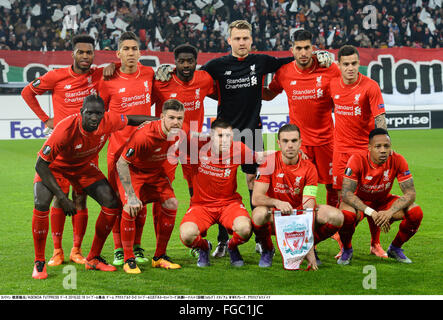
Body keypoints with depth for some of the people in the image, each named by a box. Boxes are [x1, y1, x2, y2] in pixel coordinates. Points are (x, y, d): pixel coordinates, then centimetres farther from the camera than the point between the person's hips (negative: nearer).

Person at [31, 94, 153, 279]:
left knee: (112, 203, -9)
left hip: (84, 166, 5)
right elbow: (40, 165, -31)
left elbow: (129, 120, 0)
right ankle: (39, 262, -11)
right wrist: (62, 198, -33)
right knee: (41, 203, -29)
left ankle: (93, 259, 6)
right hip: (54, 166, -4)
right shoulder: (66, 129, -38)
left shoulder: (108, 122, -25)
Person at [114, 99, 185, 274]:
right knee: (130, 207, -26)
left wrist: (166, 180, 8)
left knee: (171, 204, -9)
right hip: (131, 169, -6)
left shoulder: (178, 134, -16)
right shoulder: (145, 135, -36)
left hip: (155, 171, 6)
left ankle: (159, 257, 5)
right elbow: (121, 163, -31)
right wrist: (131, 195, -33)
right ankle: (128, 260, -12)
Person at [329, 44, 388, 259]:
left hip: (365, 148, -3)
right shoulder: (333, 85, 2)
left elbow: (380, 119, -11)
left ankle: (375, 244, 14)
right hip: (341, 148, 3)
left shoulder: (370, 86, -10)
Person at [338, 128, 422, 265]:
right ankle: (347, 250, -4)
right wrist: (371, 212, -43)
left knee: (416, 212, -22)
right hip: (360, 201, -3)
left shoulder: (397, 160, -20)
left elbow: (410, 193, -20)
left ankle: (395, 248, 6)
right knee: (347, 215, -37)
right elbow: (346, 193, -31)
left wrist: (390, 212, -38)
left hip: (384, 200, 3)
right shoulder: (357, 160, -26)